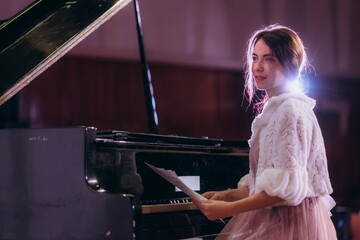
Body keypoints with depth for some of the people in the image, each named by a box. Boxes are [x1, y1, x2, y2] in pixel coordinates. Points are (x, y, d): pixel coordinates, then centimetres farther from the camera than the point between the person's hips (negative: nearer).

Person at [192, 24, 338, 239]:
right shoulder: (275, 108, 16)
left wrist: (229, 209, -21)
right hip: (274, 219, 9)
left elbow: (286, 187, -21)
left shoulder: (290, 110, -13)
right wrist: (227, 196, 9)